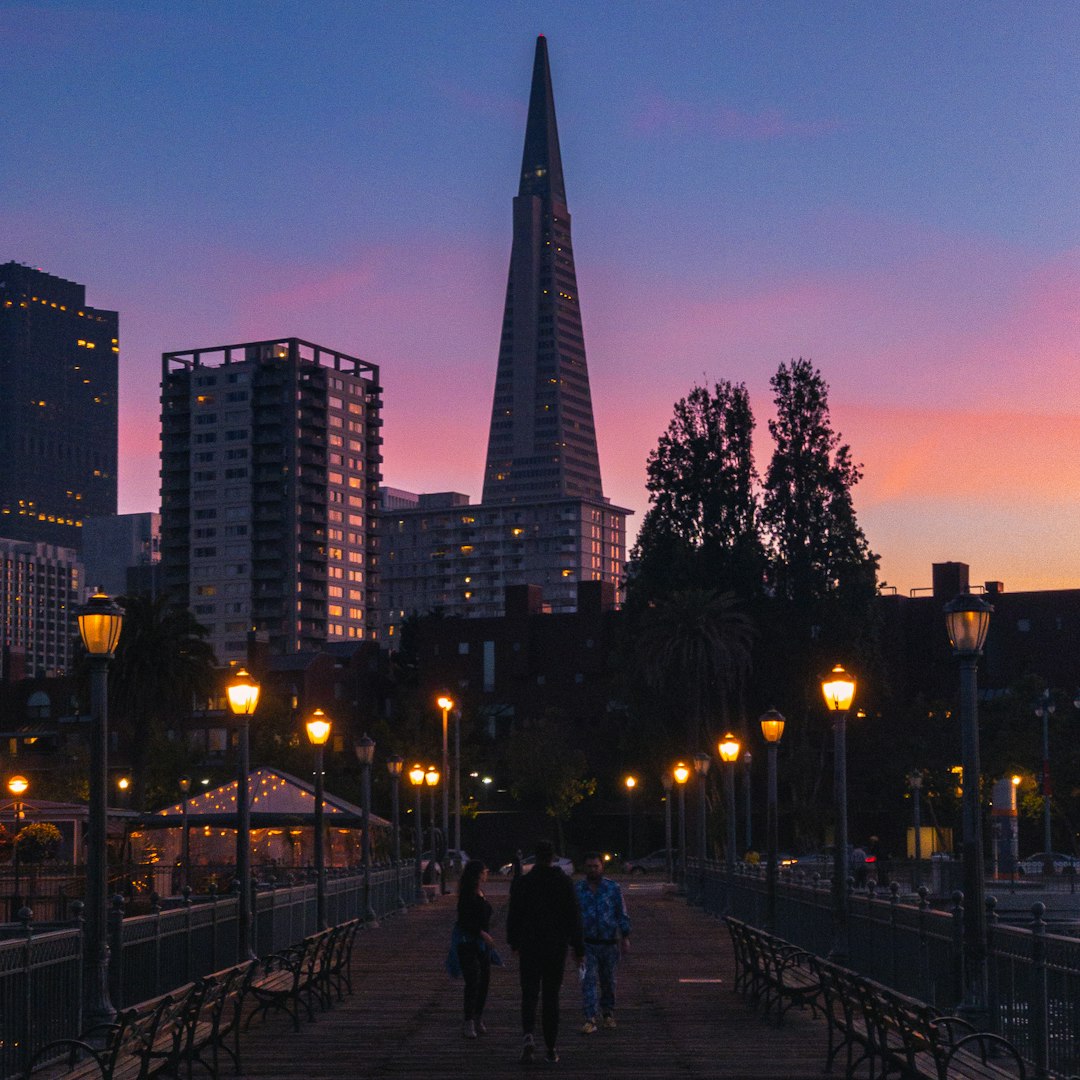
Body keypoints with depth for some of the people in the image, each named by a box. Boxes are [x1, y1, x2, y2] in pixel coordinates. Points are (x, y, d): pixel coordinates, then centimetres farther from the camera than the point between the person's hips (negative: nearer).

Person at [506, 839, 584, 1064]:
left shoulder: (521, 883, -5)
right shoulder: (565, 883, -4)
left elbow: (514, 916, 1)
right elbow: (574, 917, -3)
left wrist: (514, 943, 15)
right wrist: (578, 949, 3)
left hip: (529, 947, -1)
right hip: (556, 948, 1)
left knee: (529, 994, 5)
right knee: (551, 996, 10)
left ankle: (528, 1034, -21)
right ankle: (551, 1048, 11)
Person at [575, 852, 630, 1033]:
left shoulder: (613, 888, 1)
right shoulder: (578, 890, 3)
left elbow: (622, 914, 2)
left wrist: (625, 937, -4)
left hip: (610, 943, 0)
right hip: (587, 943, 0)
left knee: (608, 981, 11)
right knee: (588, 980, -12)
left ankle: (607, 1013, 30)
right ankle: (591, 1019, -15)